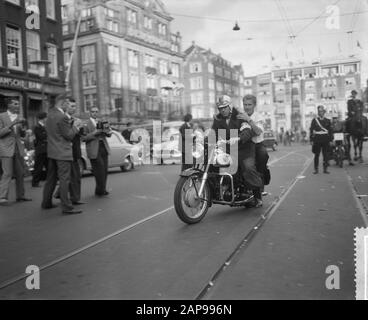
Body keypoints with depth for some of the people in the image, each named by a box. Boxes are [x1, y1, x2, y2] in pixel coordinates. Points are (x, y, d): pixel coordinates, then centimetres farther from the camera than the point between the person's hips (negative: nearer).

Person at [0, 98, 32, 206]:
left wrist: (22, 127, -5)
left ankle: (20, 196, 16)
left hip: (18, 149, 6)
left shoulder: (19, 117, 13)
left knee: (20, 173, 7)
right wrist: (11, 125, -19)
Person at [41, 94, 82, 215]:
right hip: (62, 152, -9)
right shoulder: (62, 117, -18)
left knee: (51, 178, 17)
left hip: (52, 151, 9)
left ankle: (46, 203, 27)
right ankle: (67, 207, -3)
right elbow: (69, 135, -15)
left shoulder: (50, 114, 10)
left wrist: (69, 123, 9)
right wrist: (74, 126, 1)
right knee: (64, 180, -6)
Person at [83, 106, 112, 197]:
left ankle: (101, 190, 18)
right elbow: (84, 138, -10)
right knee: (99, 171, -9)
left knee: (105, 170, 6)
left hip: (104, 148, 6)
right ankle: (100, 190, 4)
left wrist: (107, 131, -11)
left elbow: (108, 134, 11)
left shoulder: (101, 123, 16)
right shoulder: (86, 124, -2)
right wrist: (94, 133, -20)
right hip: (94, 150, -6)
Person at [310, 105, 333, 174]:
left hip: (326, 140, 2)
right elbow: (311, 130, 3)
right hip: (317, 140, -1)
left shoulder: (328, 121, 9)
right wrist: (312, 140, -3)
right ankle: (316, 169, 8)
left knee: (326, 155, 1)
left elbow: (330, 131, 10)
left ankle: (325, 169, 8)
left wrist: (330, 140, 4)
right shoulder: (314, 120, 4)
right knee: (316, 155, 1)